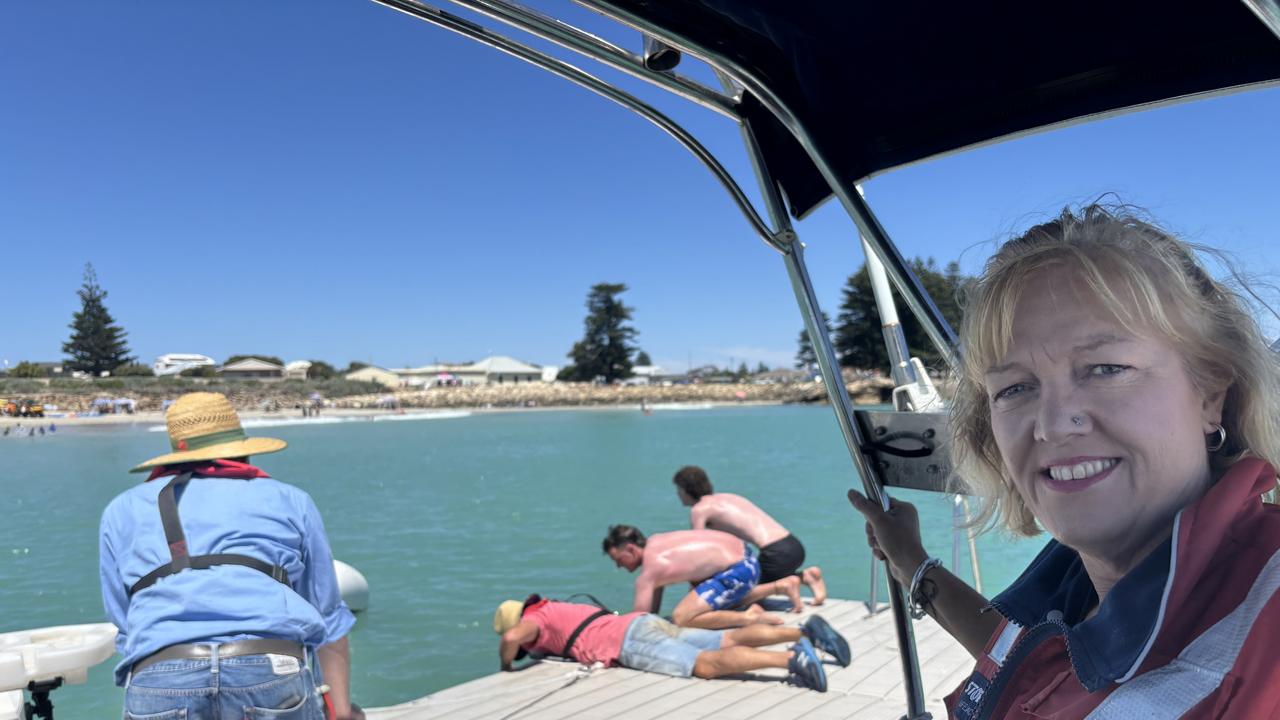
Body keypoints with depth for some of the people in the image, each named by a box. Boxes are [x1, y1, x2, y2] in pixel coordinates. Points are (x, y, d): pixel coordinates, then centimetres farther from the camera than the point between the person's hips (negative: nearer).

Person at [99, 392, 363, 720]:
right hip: (273, 672, -1)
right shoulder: (290, 501, 22)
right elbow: (327, 613, 23)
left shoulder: (122, 510, 26)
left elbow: (125, 623, 25)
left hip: (156, 681, 1)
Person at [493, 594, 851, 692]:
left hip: (631, 641, -9)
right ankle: (805, 630, -11)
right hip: (646, 624, 9)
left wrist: (507, 664, 6)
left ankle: (791, 658, -40)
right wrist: (544, 649, 46)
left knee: (707, 664, -24)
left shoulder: (534, 618, 9)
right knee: (730, 640, -1)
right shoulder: (557, 609, 32)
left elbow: (512, 638, -14)